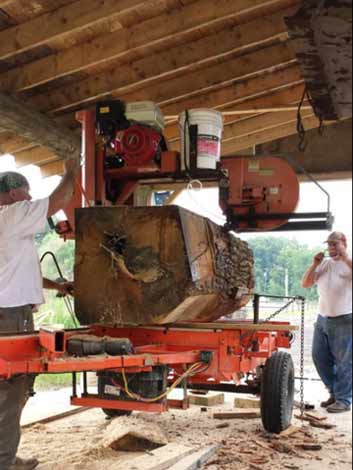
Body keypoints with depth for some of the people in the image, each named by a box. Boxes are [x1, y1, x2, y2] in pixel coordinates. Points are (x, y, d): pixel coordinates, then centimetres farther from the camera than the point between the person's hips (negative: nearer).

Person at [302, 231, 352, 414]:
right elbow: (305, 284, 9)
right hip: (323, 319, 6)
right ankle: (335, 392, 25)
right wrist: (314, 265, -2)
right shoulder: (324, 263, 11)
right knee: (320, 357, 10)